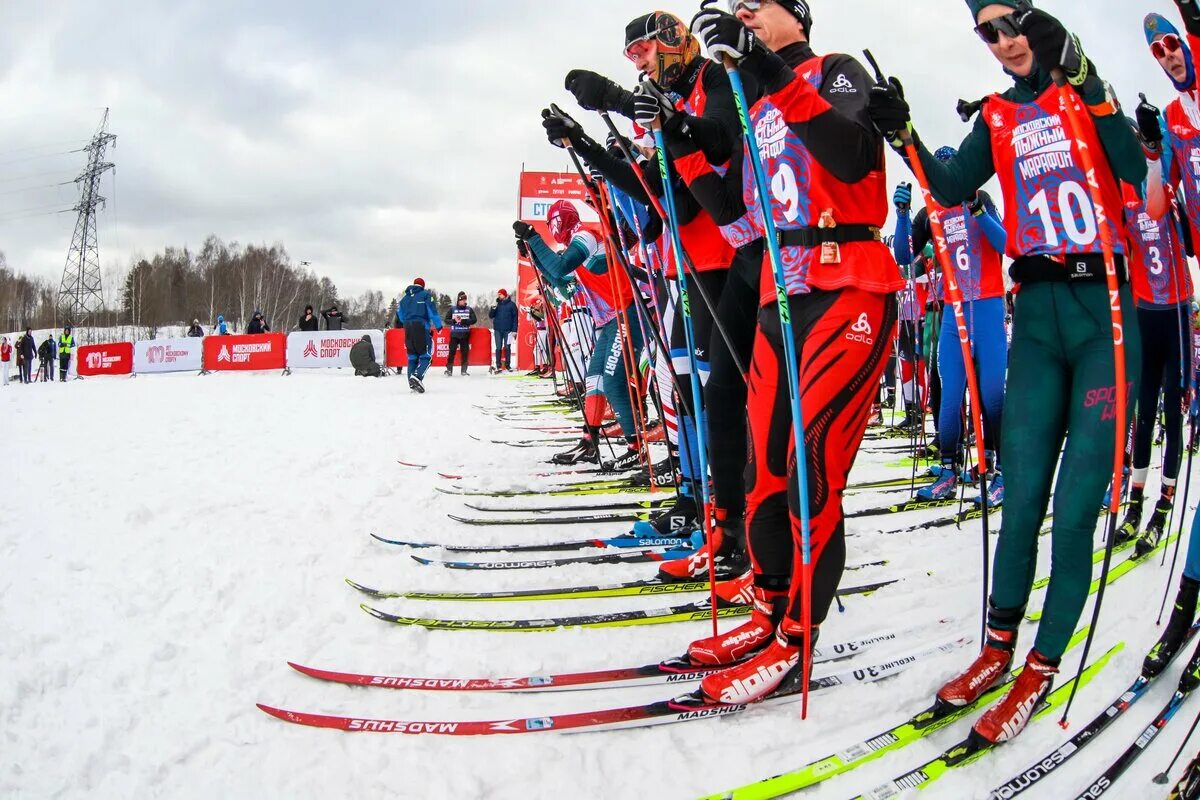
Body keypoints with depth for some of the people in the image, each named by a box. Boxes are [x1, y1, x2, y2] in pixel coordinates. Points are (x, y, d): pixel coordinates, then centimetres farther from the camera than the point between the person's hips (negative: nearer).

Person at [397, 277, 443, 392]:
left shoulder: (404, 298, 18)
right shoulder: (425, 295, 3)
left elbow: (400, 316, 19)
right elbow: (432, 311, -6)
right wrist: (438, 325, -1)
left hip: (408, 329, 5)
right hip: (421, 327, -5)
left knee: (412, 357, 11)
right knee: (426, 355, -4)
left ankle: (412, 383, 3)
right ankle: (417, 376, -27)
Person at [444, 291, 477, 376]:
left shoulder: (469, 309, 5)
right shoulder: (452, 309, 5)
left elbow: (474, 320, -4)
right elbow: (446, 320, 3)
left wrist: (463, 321, -16)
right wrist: (454, 321, -15)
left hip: (465, 334, 1)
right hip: (454, 334, -1)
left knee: (465, 352, 3)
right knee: (452, 351, -5)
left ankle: (464, 370, 11)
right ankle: (449, 369, -1)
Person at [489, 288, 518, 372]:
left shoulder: (511, 304, 2)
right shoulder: (497, 304, 9)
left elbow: (515, 317, 0)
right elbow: (490, 316, 7)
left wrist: (514, 330, -6)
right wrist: (493, 308, -11)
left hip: (508, 330, -2)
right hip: (498, 330, 2)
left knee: (507, 348, 2)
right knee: (498, 348, 2)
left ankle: (508, 365, 9)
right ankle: (498, 366, 4)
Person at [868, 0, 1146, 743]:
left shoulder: (1086, 92, 6)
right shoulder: (998, 116, 13)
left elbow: (1136, 173, -9)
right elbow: (954, 188, 0)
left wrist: (1086, 86, -16)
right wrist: (905, 135, -14)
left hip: (1106, 304, -2)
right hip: (1037, 311, 2)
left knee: (1077, 506, -4)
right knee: (1023, 495, 1)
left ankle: (1043, 668, 9)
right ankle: (999, 646, 18)